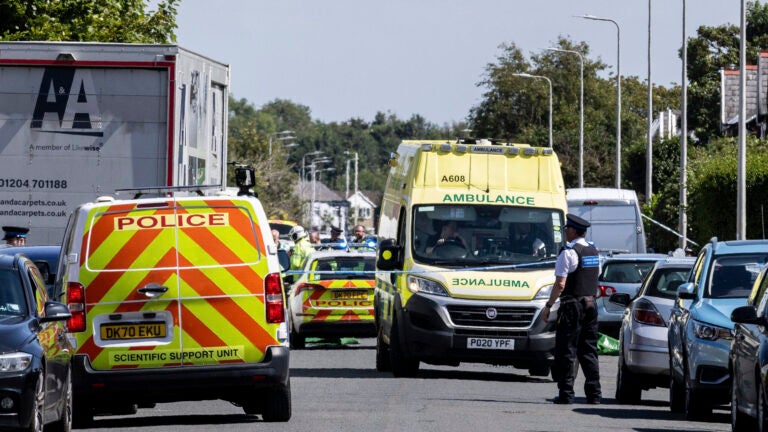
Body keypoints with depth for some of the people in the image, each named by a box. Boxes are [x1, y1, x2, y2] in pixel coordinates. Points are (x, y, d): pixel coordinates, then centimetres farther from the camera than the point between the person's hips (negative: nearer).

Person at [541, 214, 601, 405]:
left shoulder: (568, 253, -12)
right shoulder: (594, 252, 13)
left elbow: (560, 284, -16)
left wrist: (549, 305, -10)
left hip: (572, 305, -7)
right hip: (591, 303, 7)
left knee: (566, 350, -3)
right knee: (589, 350, 10)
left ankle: (566, 393, -6)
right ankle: (594, 393, 6)